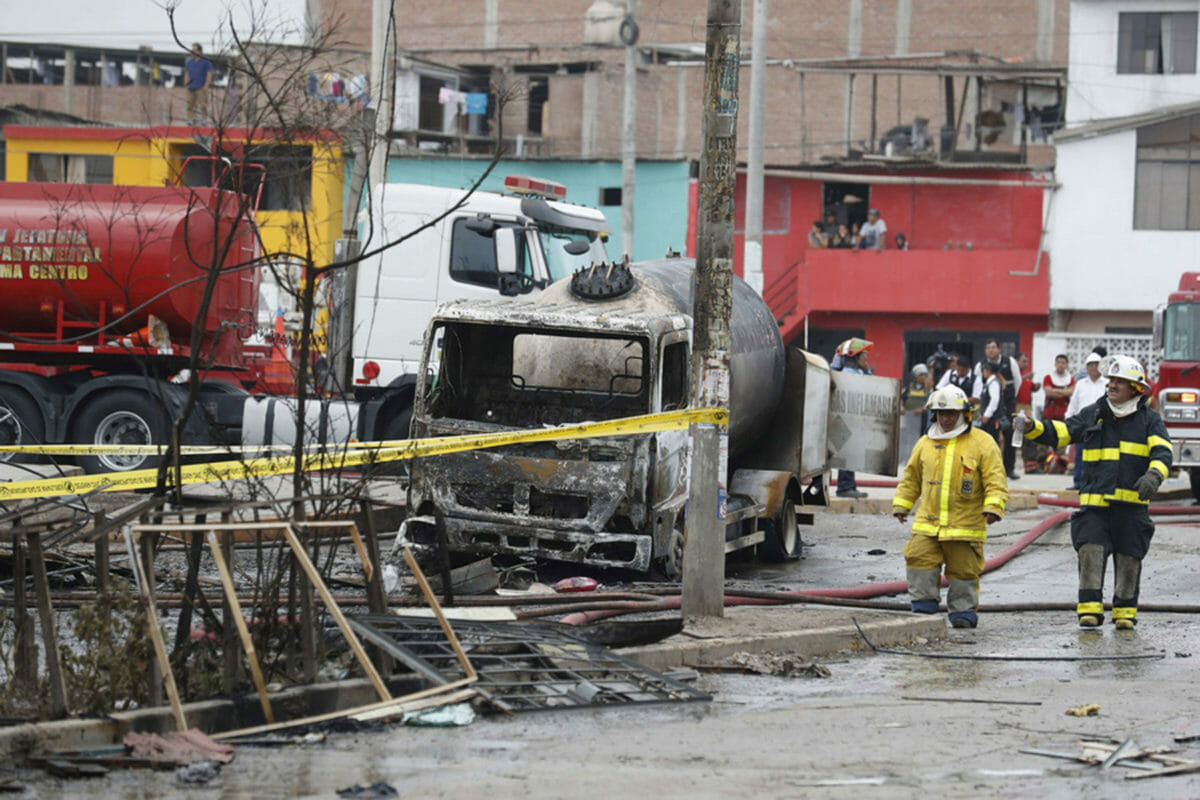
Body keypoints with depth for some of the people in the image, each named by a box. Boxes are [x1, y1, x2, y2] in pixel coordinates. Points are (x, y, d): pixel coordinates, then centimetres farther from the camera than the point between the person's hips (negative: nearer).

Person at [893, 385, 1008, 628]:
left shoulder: (982, 443, -1)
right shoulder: (925, 443, 12)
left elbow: (995, 480, -5)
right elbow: (912, 478, 23)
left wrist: (993, 507, -18)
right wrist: (901, 505, 20)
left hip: (965, 526, -4)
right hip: (927, 525, 4)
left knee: (963, 570, 2)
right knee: (921, 562, -5)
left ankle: (964, 611, 14)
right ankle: (923, 608, 5)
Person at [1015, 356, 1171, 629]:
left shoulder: (1149, 419, 6)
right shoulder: (1092, 414, 11)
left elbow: (1162, 451, -7)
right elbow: (1060, 432, 7)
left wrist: (1154, 475, -27)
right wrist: (1032, 427, -11)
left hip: (1132, 504, -1)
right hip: (1095, 504, 1)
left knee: (1129, 559, 4)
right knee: (1090, 553, -12)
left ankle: (1125, 611, 16)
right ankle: (1090, 608, -12)